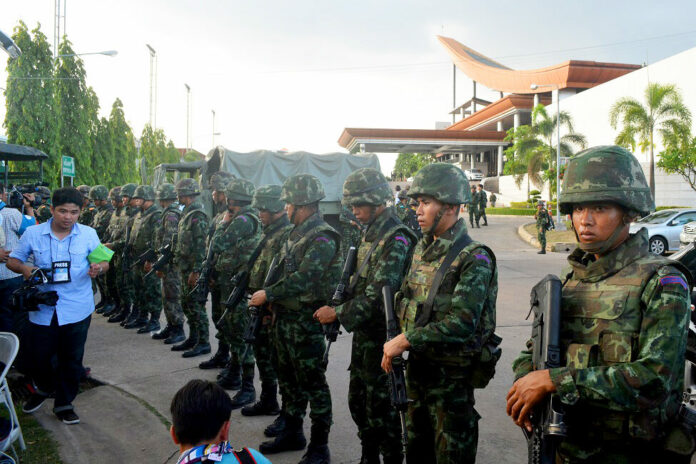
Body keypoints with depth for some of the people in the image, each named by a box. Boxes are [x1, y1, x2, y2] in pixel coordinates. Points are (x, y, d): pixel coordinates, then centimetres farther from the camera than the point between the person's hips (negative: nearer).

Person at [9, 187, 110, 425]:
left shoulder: (88, 234, -1)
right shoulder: (33, 234, -1)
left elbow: (104, 262, 3)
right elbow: (12, 260, 6)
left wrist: (99, 268, -21)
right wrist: (24, 268, -16)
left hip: (77, 310, 0)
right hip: (42, 309, 0)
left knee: (72, 360, 10)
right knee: (39, 357, 10)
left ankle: (64, 404, 30)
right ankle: (45, 388, 43)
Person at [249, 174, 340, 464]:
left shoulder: (322, 238, -18)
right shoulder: (297, 233, 12)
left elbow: (303, 278, -25)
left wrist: (268, 294, -19)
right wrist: (272, 302, 9)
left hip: (306, 321, -9)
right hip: (284, 317, 9)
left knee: (313, 384, 0)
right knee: (289, 379, 19)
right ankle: (292, 433, 33)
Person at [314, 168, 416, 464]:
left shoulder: (396, 239, -20)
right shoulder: (370, 233, 11)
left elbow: (378, 295, -25)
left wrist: (338, 314, -19)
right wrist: (337, 307, 3)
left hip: (382, 334, -9)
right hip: (363, 331, 9)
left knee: (380, 405, 1)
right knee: (358, 400, 18)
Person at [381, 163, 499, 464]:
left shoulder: (474, 258, -18)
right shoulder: (422, 249, 7)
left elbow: (462, 323, -27)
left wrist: (404, 341, -23)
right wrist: (398, 343, 1)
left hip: (452, 372, -7)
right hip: (417, 364, 7)